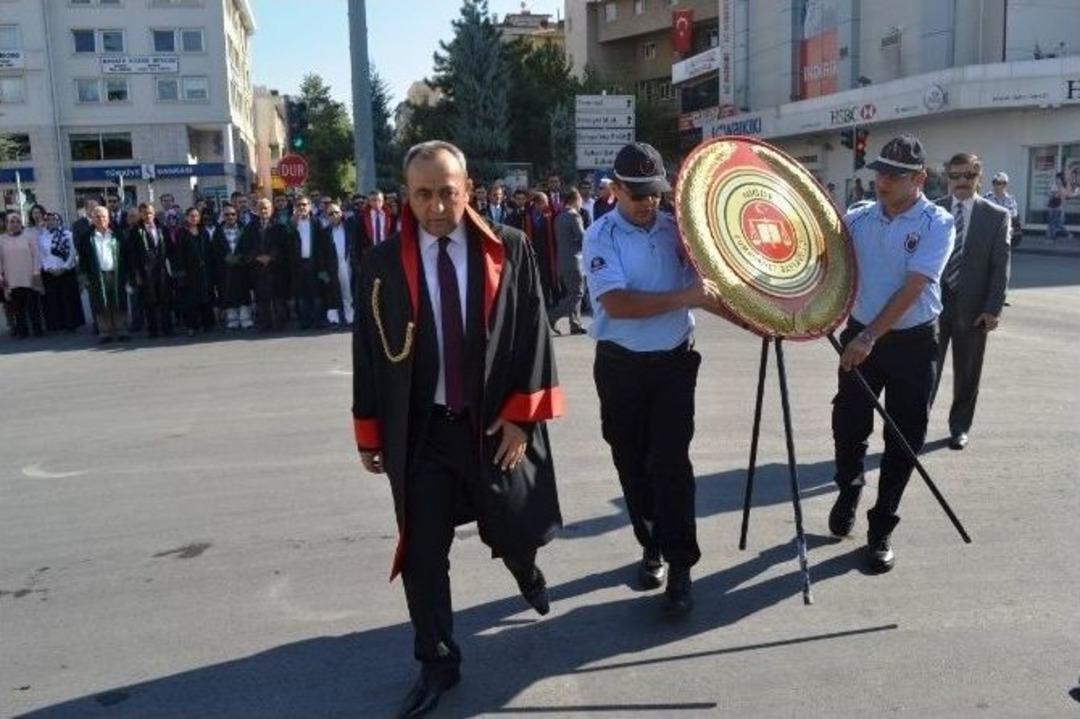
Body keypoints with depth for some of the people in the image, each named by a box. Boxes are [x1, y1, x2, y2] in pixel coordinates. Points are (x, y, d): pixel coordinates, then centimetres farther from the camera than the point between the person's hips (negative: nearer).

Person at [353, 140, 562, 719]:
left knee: (512, 530, 14)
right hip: (419, 429, 1)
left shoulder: (509, 249, -4)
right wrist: (369, 432, 3)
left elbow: (532, 334, -4)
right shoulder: (382, 264, -3)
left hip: (495, 421, 0)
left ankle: (524, 566, 53)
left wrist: (521, 417, -9)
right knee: (422, 555, 5)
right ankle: (436, 664, 25)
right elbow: (368, 352, 2)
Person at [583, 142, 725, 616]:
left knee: (671, 463, -3)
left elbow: (704, 289, 13)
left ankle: (680, 567, 4)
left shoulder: (675, 228, 4)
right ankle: (651, 547, 31)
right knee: (632, 464, 11)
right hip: (622, 367, -1)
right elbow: (615, 303, -23)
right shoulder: (601, 237, -9)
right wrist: (682, 297, -28)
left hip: (674, 362, 1)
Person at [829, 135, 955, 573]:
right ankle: (849, 491, 37)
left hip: (913, 344, -3)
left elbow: (912, 287, -19)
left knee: (903, 440, 4)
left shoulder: (936, 224, -9)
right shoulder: (858, 218, 3)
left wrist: (871, 336, -26)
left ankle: (881, 530, 19)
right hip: (860, 337, 3)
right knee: (848, 427, 5)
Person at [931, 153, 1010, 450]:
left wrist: (993, 308, -8)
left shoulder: (997, 216, 1)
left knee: (967, 375, 10)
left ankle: (959, 428, 25)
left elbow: (1001, 266, -1)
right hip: (932, 303, 0)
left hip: (973, 308, 0)